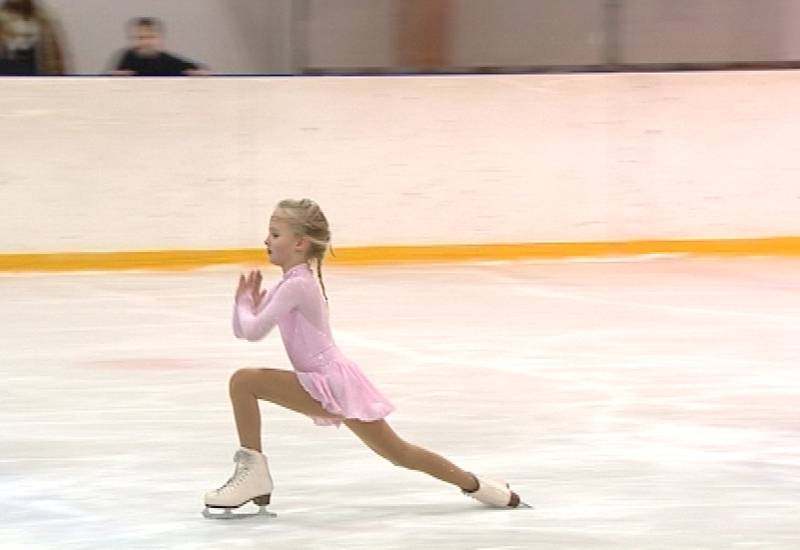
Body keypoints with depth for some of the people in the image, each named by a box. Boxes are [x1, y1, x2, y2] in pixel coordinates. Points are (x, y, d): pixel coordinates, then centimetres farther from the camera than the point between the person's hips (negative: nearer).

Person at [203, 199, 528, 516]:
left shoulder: (296, 286, -14)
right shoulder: (292, 284, 14)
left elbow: (253, 331, -21)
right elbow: (241, 331, 18)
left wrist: (245, 303, -2)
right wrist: (248, 302, 0)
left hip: (330, 382, -10)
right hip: (327, 385, 10)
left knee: (243, 381, -17)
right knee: (398, 452, 19)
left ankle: (253, 471, -12)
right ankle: (476, 485, 28)